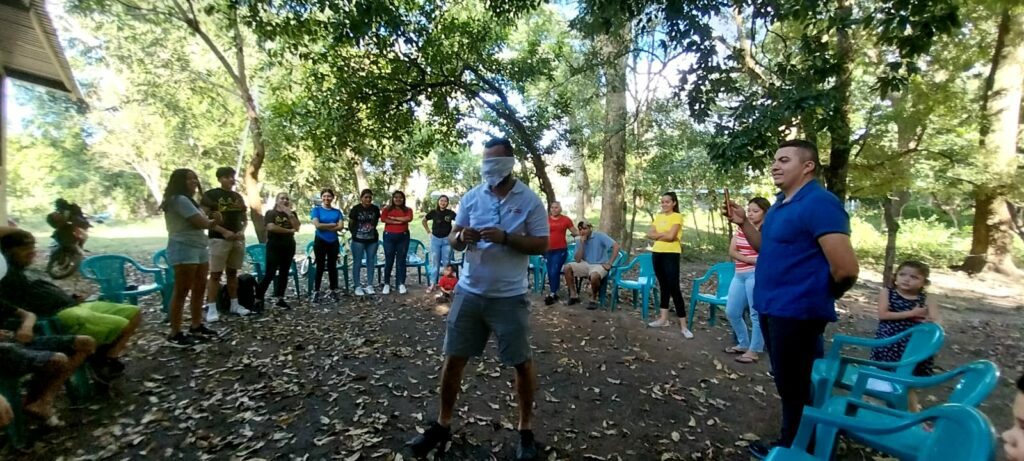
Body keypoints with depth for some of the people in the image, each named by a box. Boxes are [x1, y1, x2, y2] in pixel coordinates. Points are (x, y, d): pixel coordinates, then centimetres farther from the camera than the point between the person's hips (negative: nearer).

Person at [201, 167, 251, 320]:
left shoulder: (238, 196, 14)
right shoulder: (210, 195, -3)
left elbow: (244, 218, 18)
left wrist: (242, 231, 0)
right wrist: (224, 231, -16)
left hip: (238, 239, 6)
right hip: (219, 239, -5)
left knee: (233, 272, 11)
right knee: (215, 274, -5)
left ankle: (234, 304, 17)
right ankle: (211, 308, -1)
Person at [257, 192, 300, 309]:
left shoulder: (292, 214, 12)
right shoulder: (271, 213, 0)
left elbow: (297, 227, -3)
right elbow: (271, 227, -17)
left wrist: (289, 214, -12)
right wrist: (289, 231, -11)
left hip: (289, 246, 5)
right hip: (274, 246, -4)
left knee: (284, 273, 6)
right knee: (269, 273, -9)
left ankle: (280, 299, 13)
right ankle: (258, 299, -2)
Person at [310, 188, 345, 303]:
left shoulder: (337, 211, 7)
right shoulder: (316, 209, 0)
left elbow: (341, 227, -5)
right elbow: (317, 225, -14)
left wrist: (324, 226, -11)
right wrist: (333, 225, -7)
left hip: (334, 242, 3)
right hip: (320, 241, -2)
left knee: (332, 266, 7)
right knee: (320, 266, 0)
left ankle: (333, 291, 14)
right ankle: (316, 292, 7)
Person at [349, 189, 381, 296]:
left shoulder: (375, 209, 0)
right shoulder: (356, 209, -8)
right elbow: (350, 225, 2)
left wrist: (371, 230, 12)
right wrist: (355, 234, 9)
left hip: (372, 240, 3)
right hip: (358, 240, -3)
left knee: (371, 262, 7)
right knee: (357, 262, 2)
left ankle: (369, 285, 17)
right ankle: (357, 286, 10)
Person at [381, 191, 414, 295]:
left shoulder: (408, 209, 8)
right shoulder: (387, 208, 8)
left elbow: (409, 218, -12)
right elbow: (383, 219, -9)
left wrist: (393, 217, -7)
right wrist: (399, 221, -14)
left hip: (403, 236, 0)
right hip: (389, 236, 0)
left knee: (401, 260, 3)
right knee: (389, 260, 3)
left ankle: (401, 284, 7)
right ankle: (387, 284, 12)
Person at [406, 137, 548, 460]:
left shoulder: (530, 200, -6)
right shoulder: (472, 197, 4)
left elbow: (541, 244, -8)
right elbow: (453, 239, 6)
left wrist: (505, 238, -22)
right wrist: (461, 237, -18)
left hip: (510, 296, -3)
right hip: (469, 292, 3)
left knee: (522, 363, 8)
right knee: (453, 358, 10)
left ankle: (526, 429, 29)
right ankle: (443, 424, 30)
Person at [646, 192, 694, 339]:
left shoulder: (677, 217, -7)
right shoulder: (658, 216, 13)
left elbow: (671, 236, -18)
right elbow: (649, 234, 3)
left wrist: (658, 234, -3)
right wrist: (664, 234, -11)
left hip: (671, 254, -7)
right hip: (657, 254, 7)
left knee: (674, 288, -9)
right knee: (663, 286, 14)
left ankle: (683, 325, -4)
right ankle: (664, 318, 23)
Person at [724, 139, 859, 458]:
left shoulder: (820, 203, -19)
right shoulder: (780, 203, 11)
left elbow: (846, 268, -25)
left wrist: (822, 297, -6)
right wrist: (743, 223, 4)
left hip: (797, 311, -10)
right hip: (771, 307, 10)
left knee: (794, 386, 6)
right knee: (788, 382, 22)